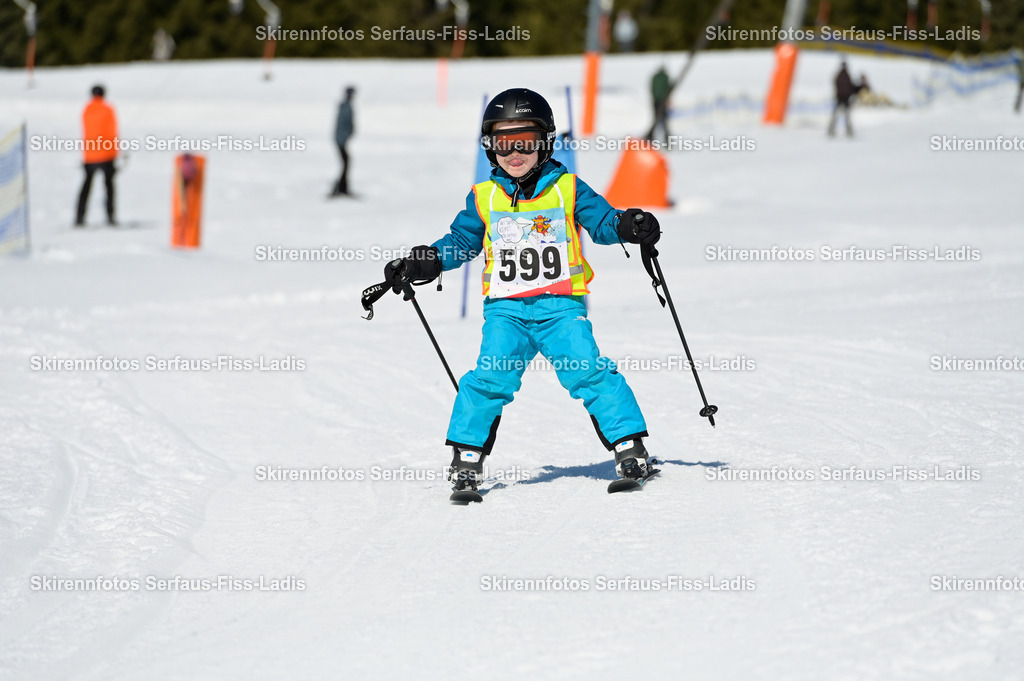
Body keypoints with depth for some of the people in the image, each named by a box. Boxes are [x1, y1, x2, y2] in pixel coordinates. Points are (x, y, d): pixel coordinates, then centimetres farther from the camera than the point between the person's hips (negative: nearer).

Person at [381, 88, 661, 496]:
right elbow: (460, 241, 20)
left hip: (561, 307, -1)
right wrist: (425, 262, 7)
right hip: (505, 309, 1)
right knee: (490, 379, -14)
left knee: (589, 372, -14)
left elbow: (602, 221, 3)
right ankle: (466, 458, -2)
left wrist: (628, 226, -18)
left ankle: (630, 447, -6)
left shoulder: (568, 190, 5)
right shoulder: (483, 199, 11)